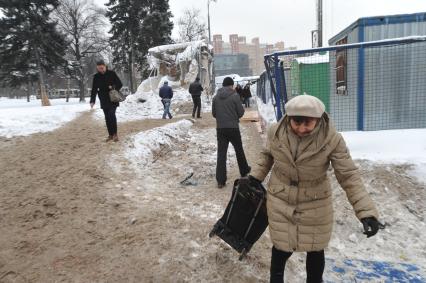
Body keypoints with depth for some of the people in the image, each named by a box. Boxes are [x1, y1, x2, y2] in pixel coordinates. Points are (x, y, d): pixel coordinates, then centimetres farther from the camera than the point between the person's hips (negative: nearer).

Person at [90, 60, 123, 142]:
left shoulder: (112, 73, -3)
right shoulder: (96, 77, 4)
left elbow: (120, 84, 2)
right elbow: (94, 89, 4)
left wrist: (113, 87, -18)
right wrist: (92, 101, -4)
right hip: (104, 100, 3)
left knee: (112, 115, -15)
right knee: (107, 117, 5)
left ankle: (115, 134, -8)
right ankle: (110, 134, 12)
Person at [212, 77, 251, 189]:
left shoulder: (216, 97, 2)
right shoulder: (235, 96, -9)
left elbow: (214, 113, 8)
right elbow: (241, 112, -6)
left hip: (220, 128, 3)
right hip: (233, 128, -2)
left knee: (221, 153, 2)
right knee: (239, 150, 17)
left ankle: (220, 180, 0)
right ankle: (244, 170, 36)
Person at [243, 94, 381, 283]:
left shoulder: (332, 139, -23)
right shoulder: (276, 132, -16)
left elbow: (349, 176, -20)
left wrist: (367, 211, -26)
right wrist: (255, 177, 1)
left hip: (315, 205, 0)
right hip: (280, 201, 1)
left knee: (315, 249, 17)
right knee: (282, 247, 14)